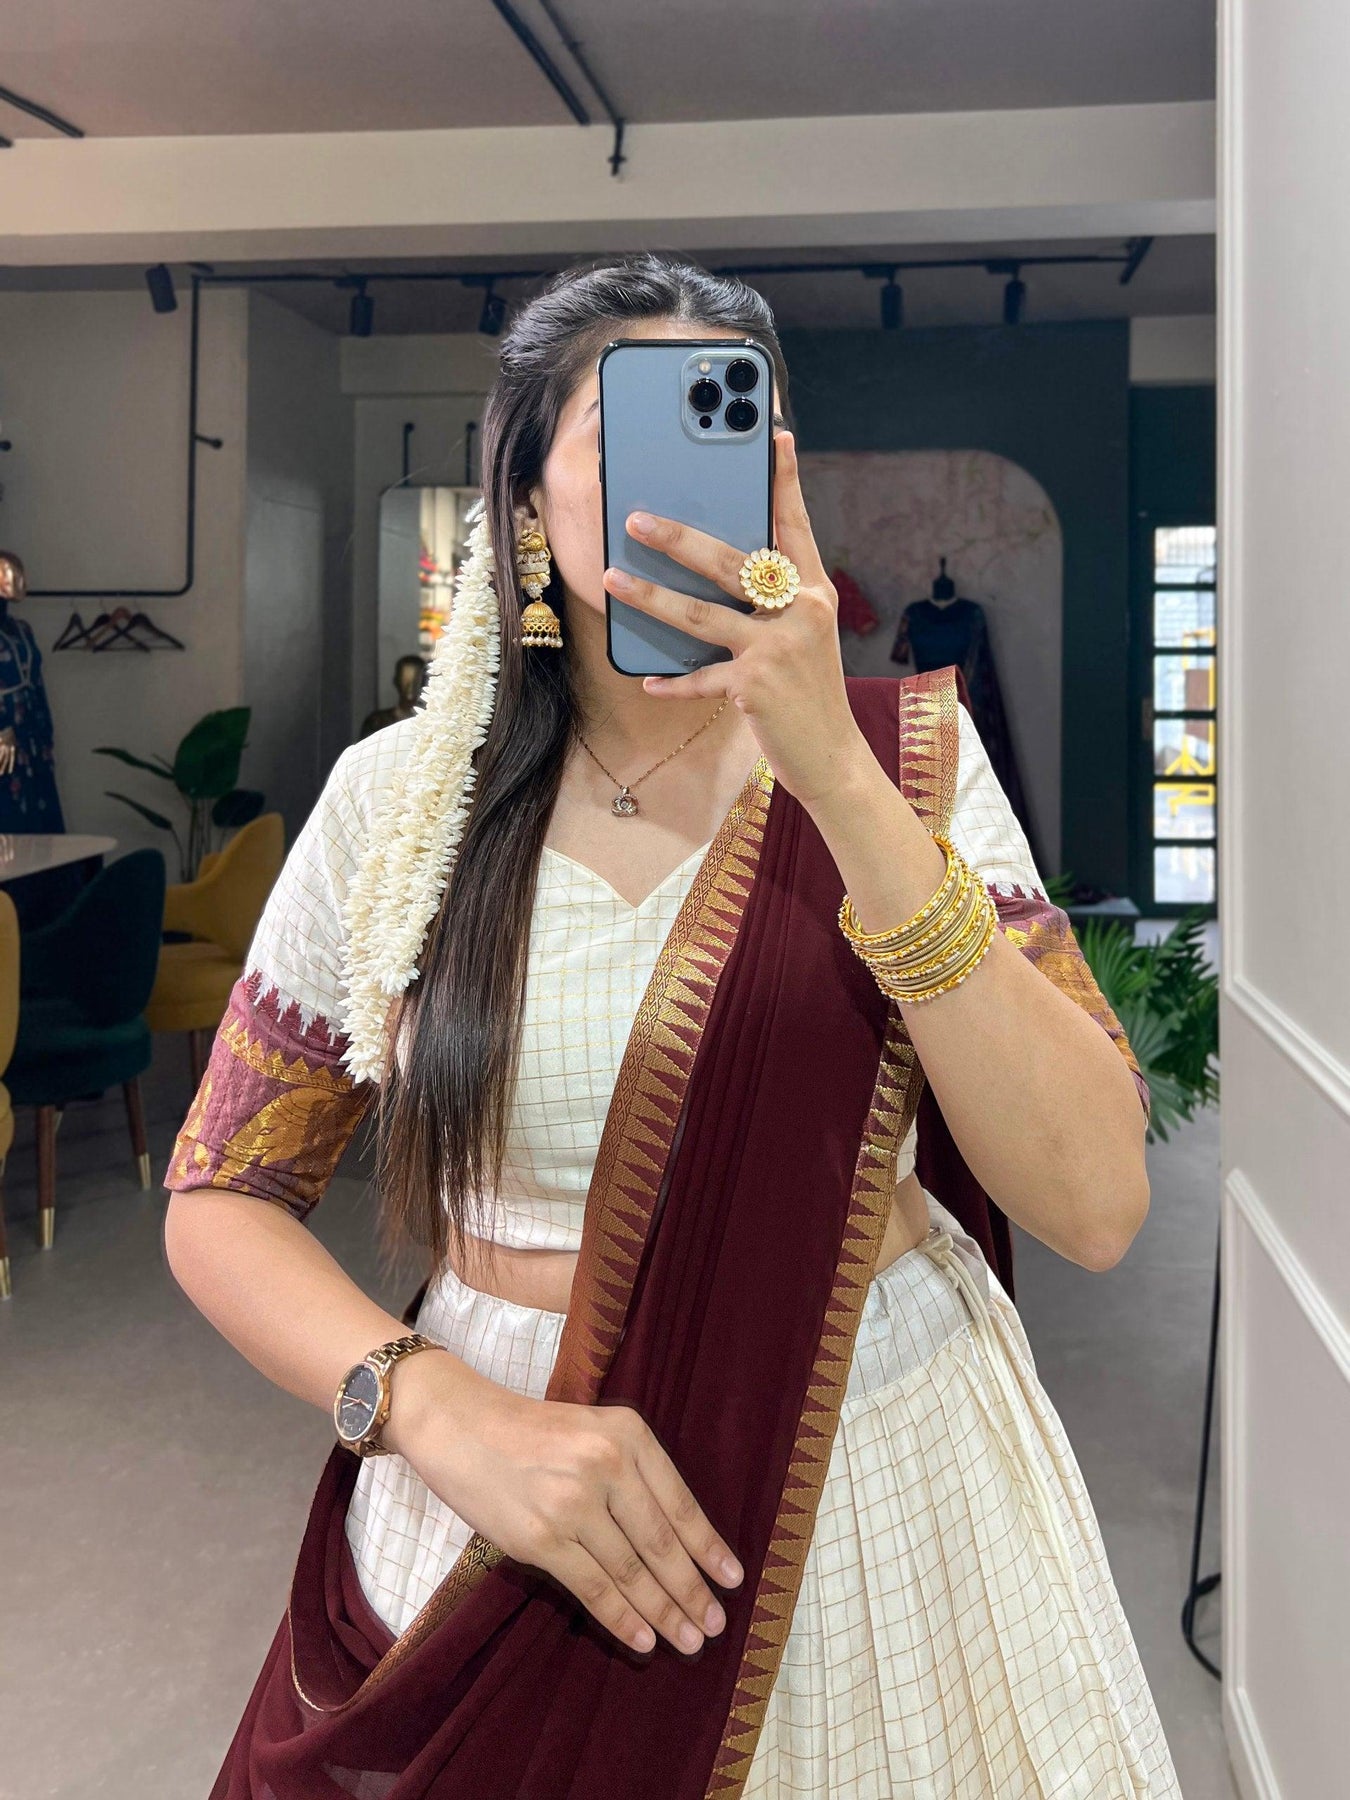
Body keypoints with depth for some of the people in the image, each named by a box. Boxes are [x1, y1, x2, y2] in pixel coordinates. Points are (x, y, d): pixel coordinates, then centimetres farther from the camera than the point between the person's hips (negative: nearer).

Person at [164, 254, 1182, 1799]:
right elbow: (220, 1202, 0)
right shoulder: (397, 798, -6)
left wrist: (837, 772, -26)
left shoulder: (903, 750, -8)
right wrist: (442, 1410, -18)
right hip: (506, 1503, 0)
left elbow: (1095, 1204, -18)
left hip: (887, 1481, 0)